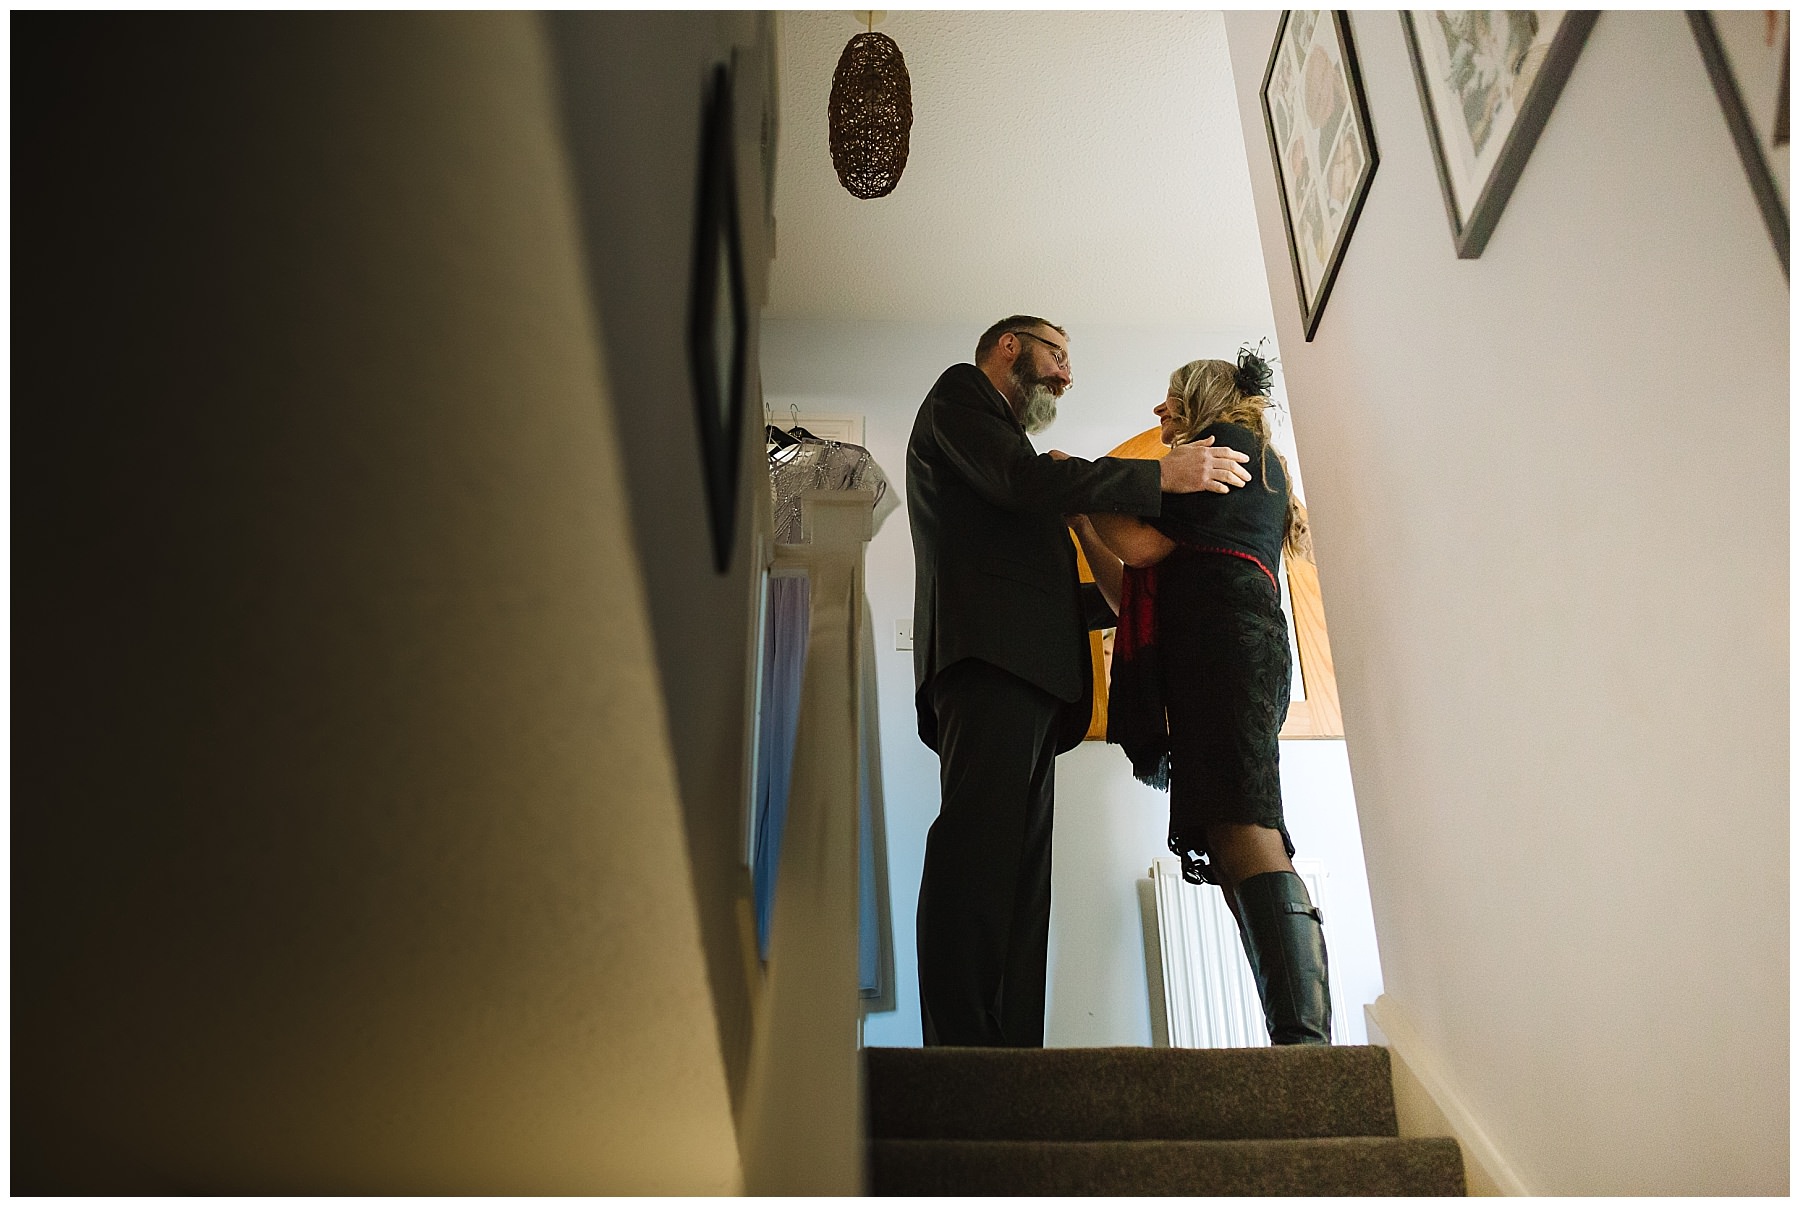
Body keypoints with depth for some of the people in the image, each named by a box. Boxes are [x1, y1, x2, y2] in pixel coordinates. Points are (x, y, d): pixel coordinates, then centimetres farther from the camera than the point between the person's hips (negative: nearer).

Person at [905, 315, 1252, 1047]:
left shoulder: (1003, 437, 39)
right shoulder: (959, 391, 15)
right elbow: (1023, 480, -6)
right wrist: (1164, 474, 0)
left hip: (1025, 670, 9)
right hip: (990, 655, -9)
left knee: (1019, 871, -3)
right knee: (979, 849, -21)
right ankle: (964, 1050, -27)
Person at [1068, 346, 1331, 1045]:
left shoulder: (1229, 441, 13)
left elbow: (1141, 544, -4)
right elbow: (1132, 596, 30)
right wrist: (1079, 521, 29)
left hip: (1222, 639, -9)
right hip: (1204, 653, 9)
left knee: (1241, 827, -24)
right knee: (1232, 850, -5)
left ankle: (1306, 1037, -34)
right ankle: (1302, 1042, -13)